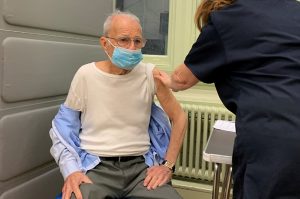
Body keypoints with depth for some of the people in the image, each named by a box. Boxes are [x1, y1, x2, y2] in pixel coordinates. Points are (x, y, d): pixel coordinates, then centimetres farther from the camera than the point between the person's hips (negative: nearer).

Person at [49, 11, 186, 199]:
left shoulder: (150, 74, -2)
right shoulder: (86, 74, -4)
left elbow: (179, 117, 7)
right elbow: (64, 125, 5)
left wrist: (168, 165, -2)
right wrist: (71, 170, -10)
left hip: (141, 165, 2)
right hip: (95, 165, -1)